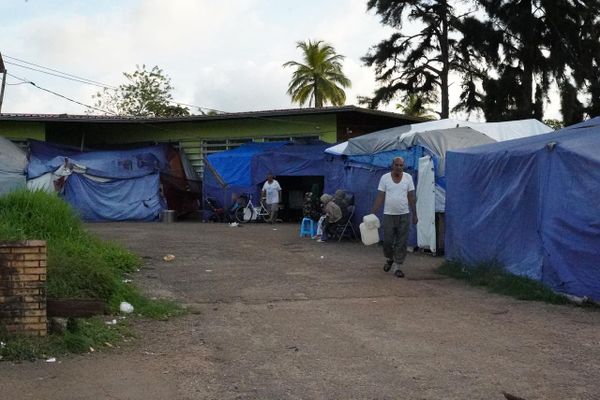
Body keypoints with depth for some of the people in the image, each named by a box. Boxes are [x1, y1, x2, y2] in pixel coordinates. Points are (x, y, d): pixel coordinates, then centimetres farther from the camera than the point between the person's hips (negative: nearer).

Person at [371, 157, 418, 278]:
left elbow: (411, 197, 5)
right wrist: (372, 213, -8)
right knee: (387, 241, 3)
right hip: (389, 214, -1)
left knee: (401, 242, 1)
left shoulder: (408, 178, 2)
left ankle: (396, 266, 10)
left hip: (404, 215, 1)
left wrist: (414, 214, 3)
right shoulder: (385, 178, -2)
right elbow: (380, 197, -2)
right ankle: (390, 259, 30)